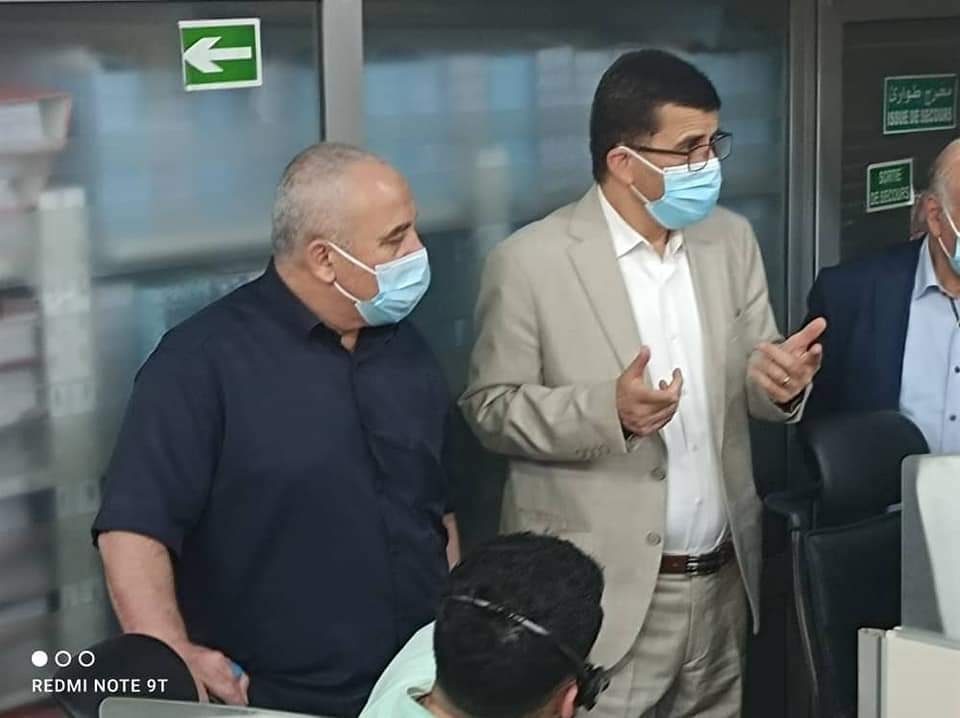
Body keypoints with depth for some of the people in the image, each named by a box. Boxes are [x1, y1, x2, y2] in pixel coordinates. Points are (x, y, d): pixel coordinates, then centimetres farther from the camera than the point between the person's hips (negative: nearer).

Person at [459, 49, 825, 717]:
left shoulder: (731, 240, 6)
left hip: (722, 580, 5)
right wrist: (607, 409, -23)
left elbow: (752, 382, 10)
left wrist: (781, 380, -15)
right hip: (598, 593, -5)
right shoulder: (531, 261, -10)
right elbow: (490, 408, -7)